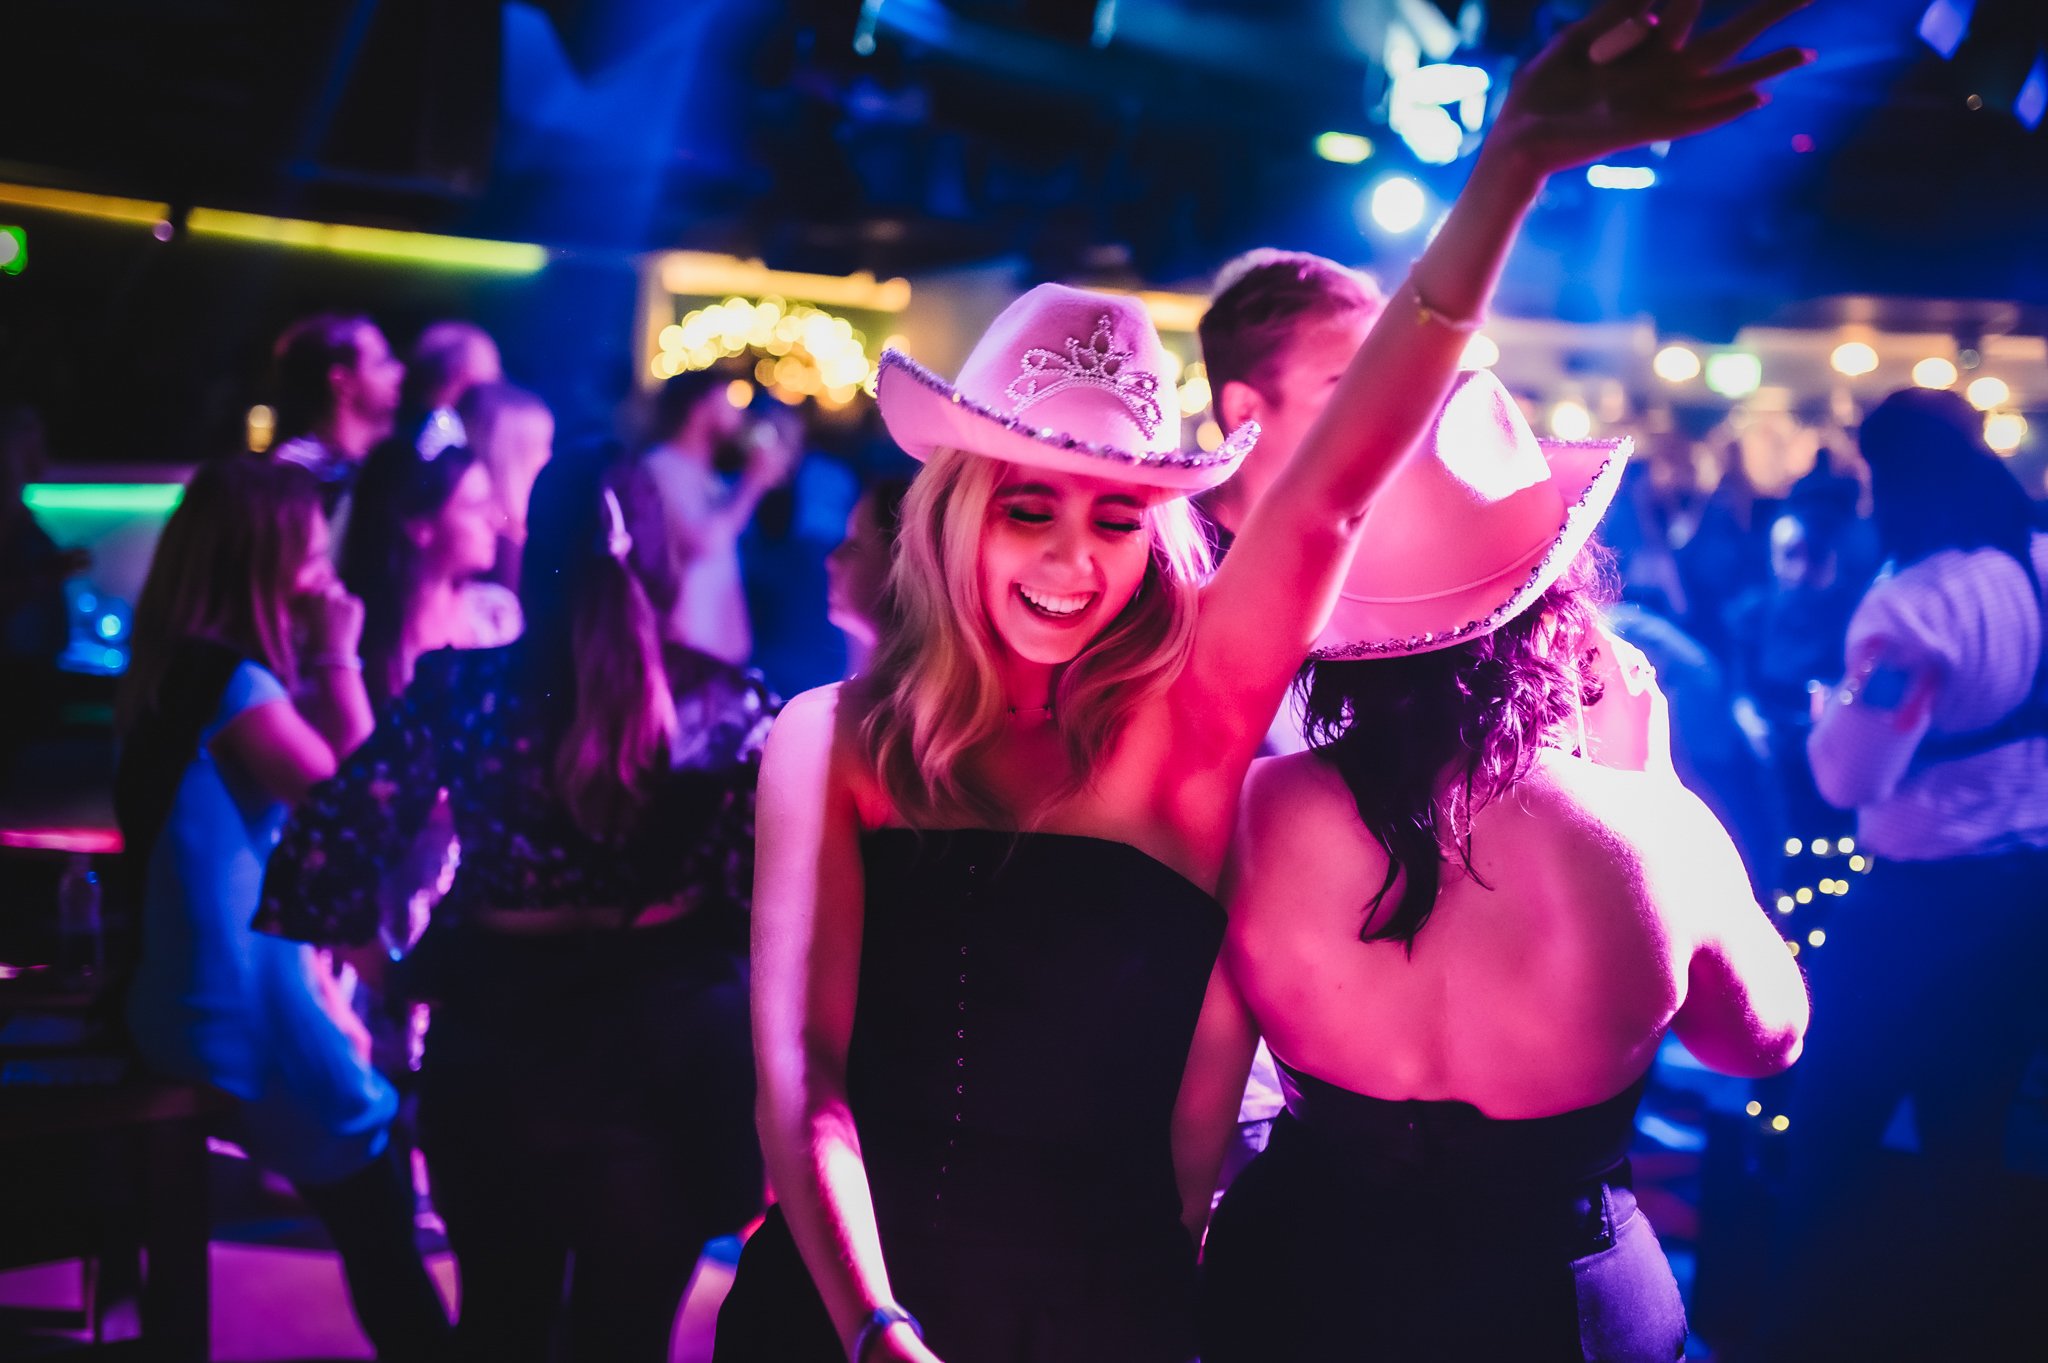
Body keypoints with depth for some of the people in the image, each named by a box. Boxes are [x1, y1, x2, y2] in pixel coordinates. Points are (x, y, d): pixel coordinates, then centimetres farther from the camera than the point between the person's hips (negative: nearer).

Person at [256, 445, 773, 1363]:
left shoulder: (460, 691, -7)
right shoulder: (727, 706, -9)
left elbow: (321, 850, -10)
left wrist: (404, 967, 4)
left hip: (497, 1053, 1)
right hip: (661, 1062, -1)